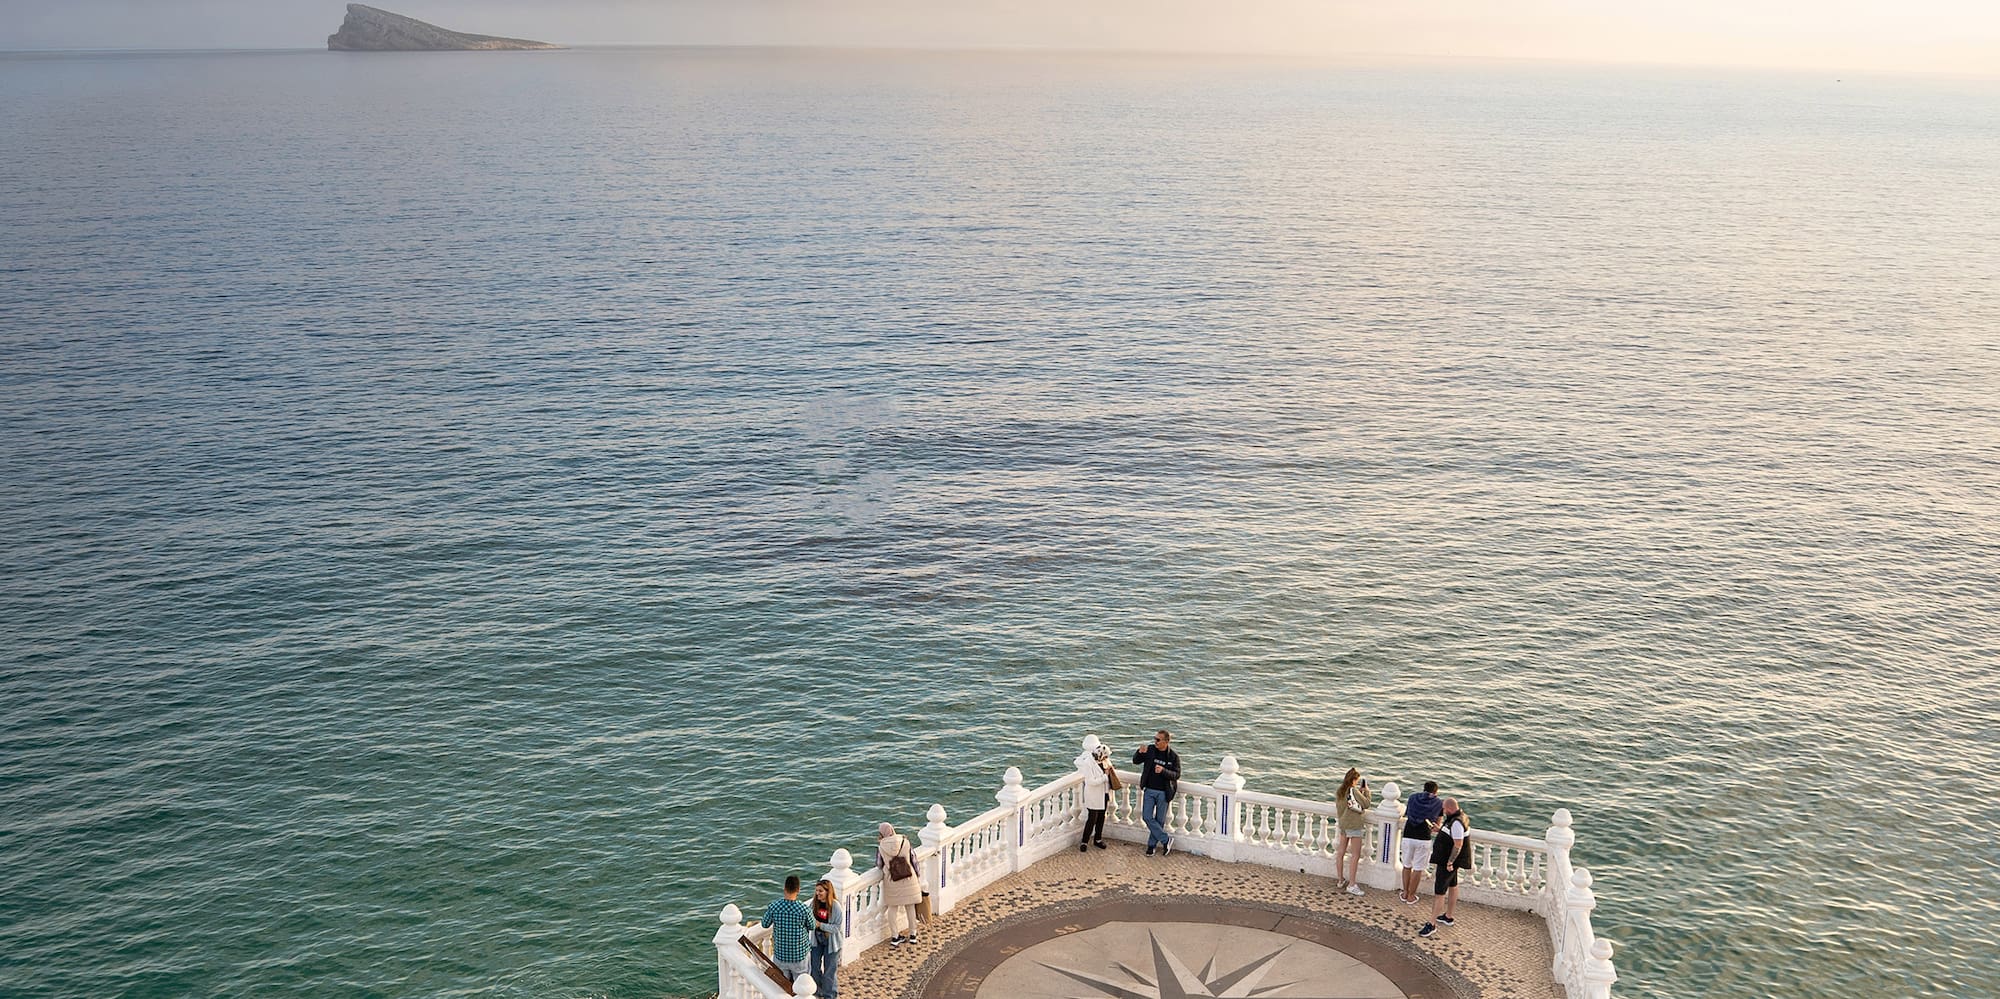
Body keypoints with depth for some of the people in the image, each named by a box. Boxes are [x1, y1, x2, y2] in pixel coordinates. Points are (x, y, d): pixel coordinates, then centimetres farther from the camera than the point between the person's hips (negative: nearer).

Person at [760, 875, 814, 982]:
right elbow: (811, 927, -1)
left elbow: (765, 925, 2)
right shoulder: (804, 909, -18)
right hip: (799, 955, -2)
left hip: (780, 954, 2)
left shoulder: (773, 907, -15)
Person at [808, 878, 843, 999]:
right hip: (817, 938, 5)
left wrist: (820, 925, -29)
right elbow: (812, 919, 6)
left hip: (831, 940, -5)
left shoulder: (835, 906, -23)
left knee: (829, 969, 6)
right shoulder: (815, 902, -7)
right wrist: (812, 923, -16)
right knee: (814, 966, 17)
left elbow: (837, 927, -21)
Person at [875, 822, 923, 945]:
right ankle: (913, 935, 23)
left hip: (891, 881, 0)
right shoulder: (905, 841, -8)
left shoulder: (881, 846, -10)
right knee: (910, 907, 13)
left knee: (893, 908, 12)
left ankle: (894, 936, 15)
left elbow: (878, 864, 1)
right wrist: (918, 875, 10)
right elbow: (914, 859, -2)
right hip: (908, 879, 0)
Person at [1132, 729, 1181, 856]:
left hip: (1163, 792, -2)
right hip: (1149, 790, 2)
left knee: (1159, 820, 7)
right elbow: (1135, 762, 3)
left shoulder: (1173, 756, -10)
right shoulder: (1150, 749, -4)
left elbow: (1177, 775, -11)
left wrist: (1163, 771, -28)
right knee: (1147, 817, -3)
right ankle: (1166, 840, 7)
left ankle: (1151, 844, 22)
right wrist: (1140, 753, -19)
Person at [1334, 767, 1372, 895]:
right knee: (1355, 855, -4)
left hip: (1342, 823, 8)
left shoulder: (1340, 791, 6)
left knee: (1341, 852, 16)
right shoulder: (1354, 791, -18)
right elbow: (1366, 804, -16)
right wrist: (1367, 791, -2)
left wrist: (1361, 791, 13)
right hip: (1354, 825, -8)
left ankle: (1340, 879, 28)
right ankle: (1351, 884, -7)